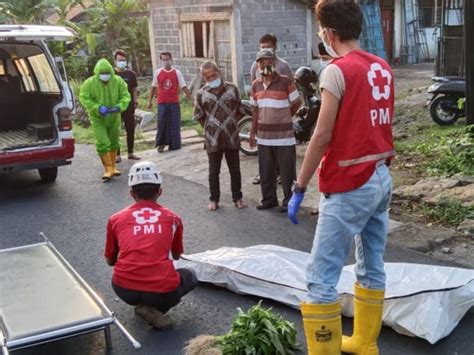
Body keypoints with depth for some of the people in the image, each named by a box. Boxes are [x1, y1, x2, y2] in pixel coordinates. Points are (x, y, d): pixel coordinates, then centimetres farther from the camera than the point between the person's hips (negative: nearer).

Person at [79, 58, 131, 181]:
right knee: (103, 144, -12)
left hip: (114, 118, 3)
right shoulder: (89, 83, -14)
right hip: (98, 118, -3)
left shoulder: (118, 81, -8)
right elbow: (84, 98, -14)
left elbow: (125, 96, -5)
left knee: (114, 143, 15)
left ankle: (113, 167, 30)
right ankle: (108, 169, -3)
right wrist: (98, 108, -27)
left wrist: (119, 106, -26)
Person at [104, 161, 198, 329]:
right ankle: (154, 309, 7)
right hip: (163, 292, -2)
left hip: (125, 290, 3)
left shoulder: (116, 219, 13)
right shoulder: (173, 218, 13)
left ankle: (142, 304, 11)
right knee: (190, 276, 31)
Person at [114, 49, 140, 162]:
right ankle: (117, 155, 7)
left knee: (130, 130, 8)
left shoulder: (131, 74, 6)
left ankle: (130, 153, 19)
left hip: (129, 106, 3)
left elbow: (134, 90, 11)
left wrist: (136, 102, 2)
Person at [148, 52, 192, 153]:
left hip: (174, 103, 0)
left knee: (174, 124, 5)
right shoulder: (157, 72, 3)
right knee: (162, 123, -1)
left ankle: (174, 145, 16)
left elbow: (184, 87, 0)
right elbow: (154, 87, 10)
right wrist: (150, 101, 10)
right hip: (162, 103, 0)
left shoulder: (177, 73, 0)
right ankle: (161, 144, 11)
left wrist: (192, 98, -6)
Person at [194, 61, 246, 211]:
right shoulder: (201, 94, -2)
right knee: (214, 171, 8)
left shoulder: (232, 89, 1)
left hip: (232, 138, 1)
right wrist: (210, 129, 5)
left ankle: (237, 197, 22)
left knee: (235, 170, 9)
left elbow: (240, 111, 10)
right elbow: (199, 116, 7)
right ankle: (214, 199, 20)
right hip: (213, 139, -1)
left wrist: (230, 124, 6)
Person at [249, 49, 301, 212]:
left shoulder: (286, 81, -9)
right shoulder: (256, 85, 8)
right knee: (266, 171, 12)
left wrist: (284, 119, 10)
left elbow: (296, 103, -1)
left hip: (283, 135, -5)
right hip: (264, 136, 5)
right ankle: (269, 198, 25)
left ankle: (289, 200, 13)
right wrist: (253, 132, 12)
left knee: (286, 171, 2)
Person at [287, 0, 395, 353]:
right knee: (372, 268, 18)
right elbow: (382, 124, 13)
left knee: (321, 278, -2)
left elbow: (323, 136, -16)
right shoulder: (383, 68, 9)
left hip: (350, 186, -9)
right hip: (382, 179, 9)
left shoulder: (338, 70, -14)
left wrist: (299, 188, -10)